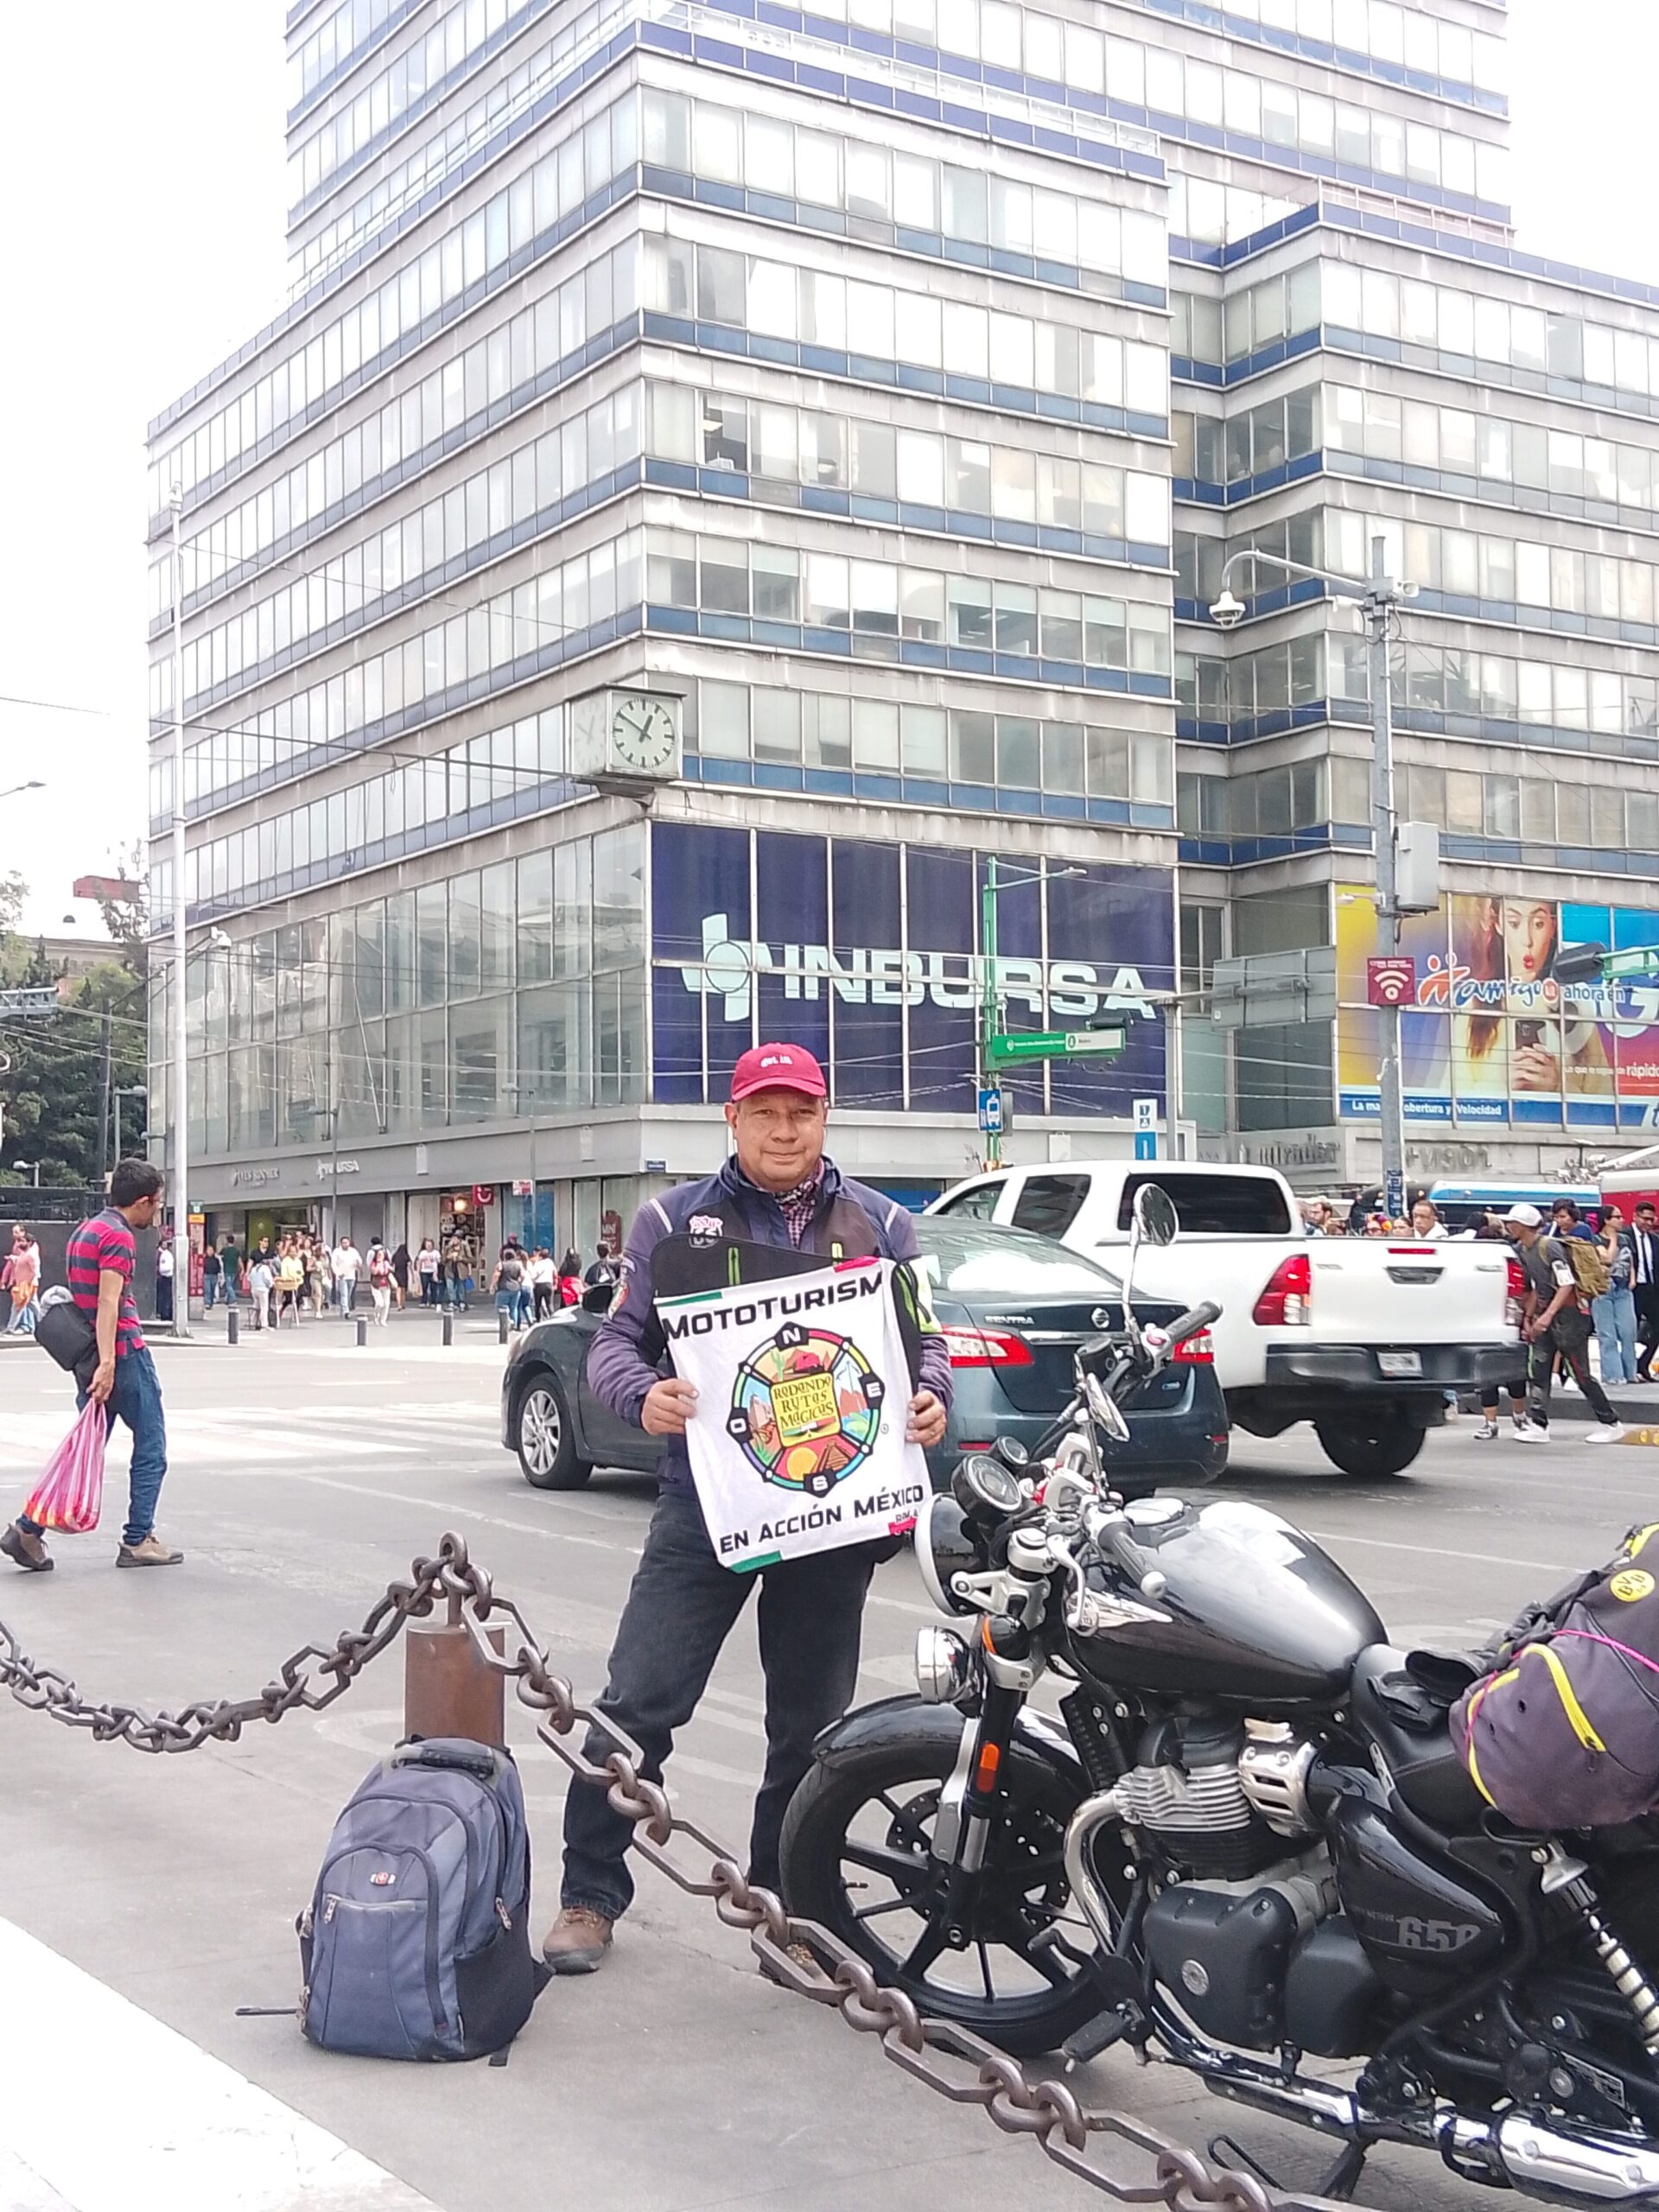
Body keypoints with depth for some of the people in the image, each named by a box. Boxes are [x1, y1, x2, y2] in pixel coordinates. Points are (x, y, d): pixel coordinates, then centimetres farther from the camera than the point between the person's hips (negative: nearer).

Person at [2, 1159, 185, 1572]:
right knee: (150, 1448, 4)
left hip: (93, 1359, 9)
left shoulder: (84, 1231, 17)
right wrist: (107, 1363, -28)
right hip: (124, 1353, -9)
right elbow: (108, 1302, -22)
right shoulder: (119, 1237, -13)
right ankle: (138, 1541, 7)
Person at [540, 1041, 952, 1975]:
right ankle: (591, 1894, 10)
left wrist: (931, 1397, -10)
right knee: (638, 1703, -6)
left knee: (811, 1723, 11)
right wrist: (643, 1393, -20)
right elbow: (617, 1338, 2)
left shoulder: (882, 1225, 11)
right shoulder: (676, 1220, 6)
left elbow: (924, 1336, 12)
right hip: (708, 1501, -2)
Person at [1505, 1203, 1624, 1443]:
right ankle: (1539, 1425, 1)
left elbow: (1567, 1284, -21)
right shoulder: (1522, 1251, 9)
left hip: (1569, 1313, -8)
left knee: (1581, 1373, -4)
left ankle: (1610, 1424, 6)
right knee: (1538, 1369, 0)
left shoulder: (1549, 1246, -17)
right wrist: (1528, 1318, 12)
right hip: (1546, 1314, 8)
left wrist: (1547, 1315, -28)